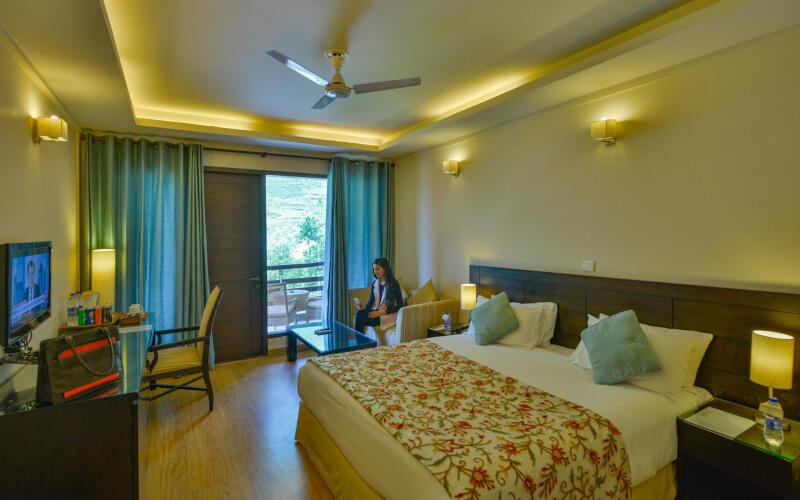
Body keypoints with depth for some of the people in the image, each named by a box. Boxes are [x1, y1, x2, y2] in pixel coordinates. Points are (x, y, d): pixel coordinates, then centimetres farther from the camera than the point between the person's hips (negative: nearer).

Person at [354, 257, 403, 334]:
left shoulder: (393, 283, -11)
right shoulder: (374, 283, 7)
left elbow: (400, 304, -12)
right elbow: (371, 300, 11)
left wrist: (381, 312, -19)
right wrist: (364, 307, -13)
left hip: (388, 314, -5)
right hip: (376, 311, 6)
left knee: (361, 320, -24)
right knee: (359, 313, -24)